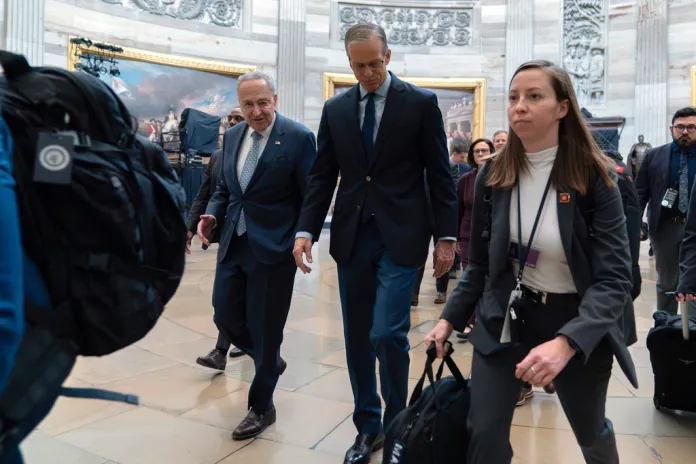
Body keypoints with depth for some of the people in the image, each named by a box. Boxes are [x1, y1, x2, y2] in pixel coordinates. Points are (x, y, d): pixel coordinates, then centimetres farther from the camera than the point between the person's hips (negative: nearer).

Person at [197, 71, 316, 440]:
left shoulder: (298, 137, -9)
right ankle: (272, 362, 41)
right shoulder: (232, 136, 9)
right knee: (226, 317, 11)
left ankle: (261, 407, 25)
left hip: (273, 248, -6)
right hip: (233, 244, 6)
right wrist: (212, 214, -1)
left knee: (264, 328, 3)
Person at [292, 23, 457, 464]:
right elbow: (323, 176, 8)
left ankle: (396, 425, 16)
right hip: (352, 236, 4)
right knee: (357, 338, 10)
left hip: (401, 236, -4)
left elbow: (439, 174, -1)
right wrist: (307, 230, -2)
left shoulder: (421, 102, 0)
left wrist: (447, 236, -5)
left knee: (387, 332, -9)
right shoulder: (335, 109, 9)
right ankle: (368, 427, 28)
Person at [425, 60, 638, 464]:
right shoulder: (493, 176, -5)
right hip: (505, 320, 2)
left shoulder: (594, 178, -15)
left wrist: (566, 342, -34)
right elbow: (480, 264, 5)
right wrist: (451, 318, 0)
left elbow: (614, 277, -20)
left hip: (578, 325, -1)